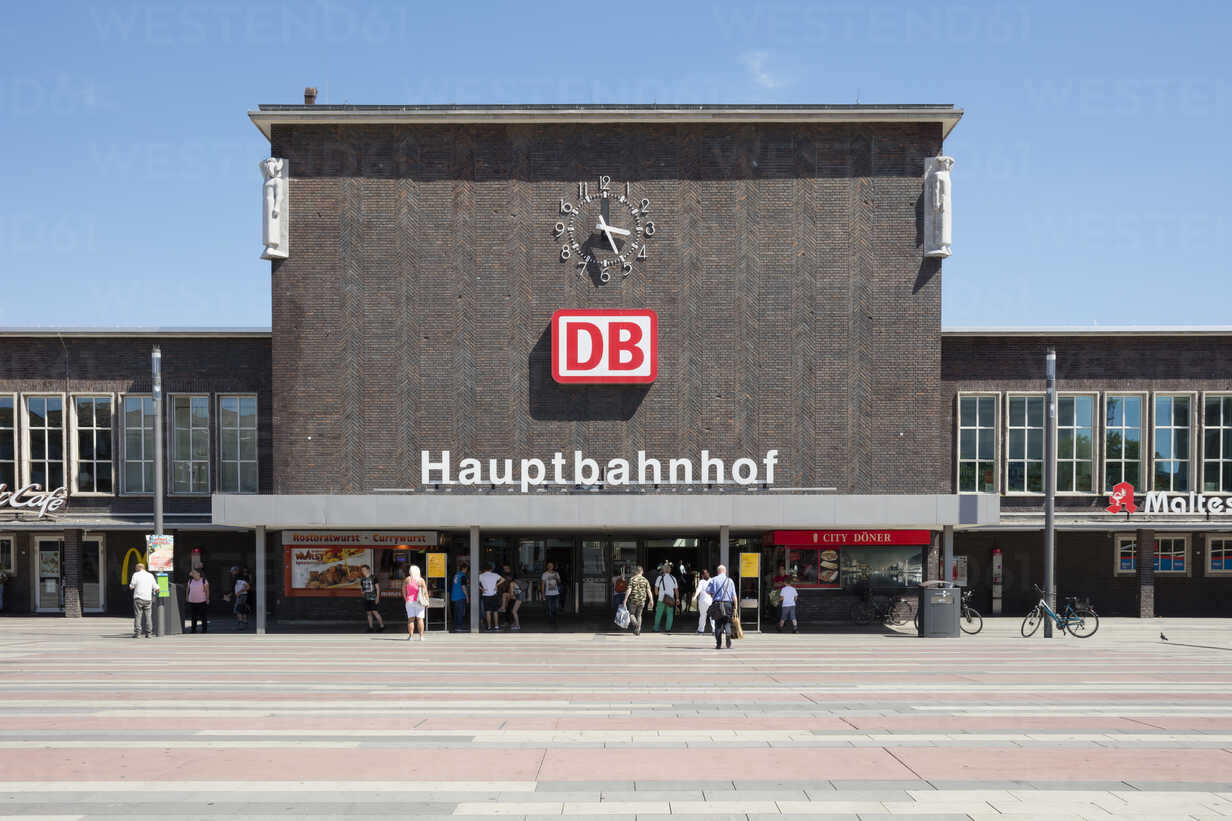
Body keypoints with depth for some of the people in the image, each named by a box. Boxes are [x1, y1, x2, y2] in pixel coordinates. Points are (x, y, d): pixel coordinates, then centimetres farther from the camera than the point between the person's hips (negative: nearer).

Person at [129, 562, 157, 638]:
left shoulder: (136, 575, 1)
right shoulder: (150, 575, 9)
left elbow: (131, 587, 0)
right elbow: (156, 588, 7)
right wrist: (155, 592, 28)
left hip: (138, 598, -2)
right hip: (148, 598, 2)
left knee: (138, 615, -1)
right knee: (148, 615, 5)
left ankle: (137, 632, -8)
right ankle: (148, 633, 1)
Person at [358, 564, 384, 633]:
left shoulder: (373, 578, -6)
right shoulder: (362, 579, 10)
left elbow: (378, 588, -5)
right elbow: (361, 588, 25)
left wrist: (377, 597, -12)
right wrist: (362, 591, 2)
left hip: (373, 598, -6)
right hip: (366, 598, 6)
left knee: (375, 612, -12)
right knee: (368, 612, 5)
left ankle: (382, 625, -2)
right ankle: (371, 627, 13)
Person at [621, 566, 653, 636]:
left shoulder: (632, 579, -6)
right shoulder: (645, 580, 2)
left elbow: (628, 590, -13)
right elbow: (649, 591, -5)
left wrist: (625, 600, -12)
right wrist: (651, 600, 0)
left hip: (633, 600, -3)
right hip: (642, 601, 3)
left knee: (631, 614, 12)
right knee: (638, 615, 15)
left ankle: (635, 623, -16)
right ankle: (637, 631, 11)